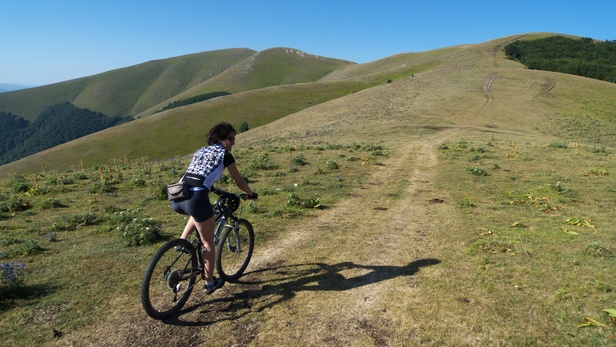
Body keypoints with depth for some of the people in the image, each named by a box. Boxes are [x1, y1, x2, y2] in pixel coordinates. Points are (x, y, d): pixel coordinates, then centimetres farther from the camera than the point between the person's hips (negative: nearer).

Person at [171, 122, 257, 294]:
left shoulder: (200, 151, 26)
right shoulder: (224, 154, 8)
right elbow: (239, 181, 15)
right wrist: (251, 194, 32)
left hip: (177, 198, 7)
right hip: (196, 198, -7)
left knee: (199, 213, 41)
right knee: (208, 244, 12)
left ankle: (182, 241, 23)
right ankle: (210, 283, 25)